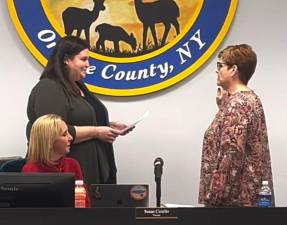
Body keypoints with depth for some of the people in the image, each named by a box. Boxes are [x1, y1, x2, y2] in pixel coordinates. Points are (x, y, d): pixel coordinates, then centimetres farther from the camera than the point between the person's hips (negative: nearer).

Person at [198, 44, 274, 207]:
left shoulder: (237, 103, -17)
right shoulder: (250, 99, 15)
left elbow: (231, 155, -23)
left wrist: (214, 197, -20)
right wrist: (223, 105, 15)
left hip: (235, 197, -10)